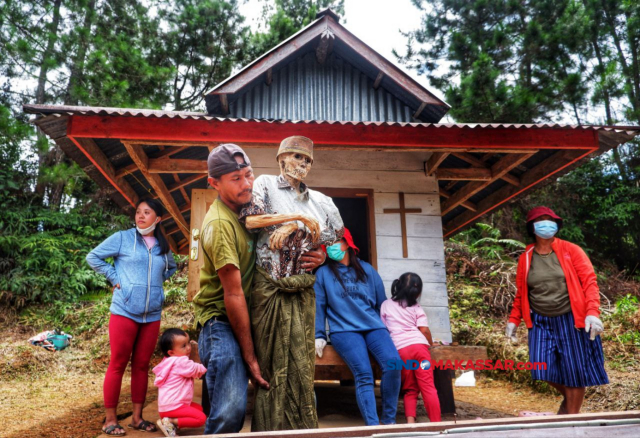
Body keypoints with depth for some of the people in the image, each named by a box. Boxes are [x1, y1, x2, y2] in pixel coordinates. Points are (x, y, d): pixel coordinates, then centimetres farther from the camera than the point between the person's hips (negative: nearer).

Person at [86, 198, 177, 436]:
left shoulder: (163, 246, 9)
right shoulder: (122, 238, -3)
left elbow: (172, 267, 27)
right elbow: (93, 257, 0)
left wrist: (158, 279, 9)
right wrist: (115, 277, -7)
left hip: (152, 316, 4)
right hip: (124, 312, -4)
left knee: (142, 366, 10)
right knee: (118, 365, 2)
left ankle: (137, 417, 20)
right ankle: (110, 419, 12)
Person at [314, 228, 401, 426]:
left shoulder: (367, 269, 15)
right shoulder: (323, 272, 8)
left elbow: (381, 302, 18)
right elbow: (318, 305, 7)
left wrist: (387, 329, 17)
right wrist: (319, 335, 0)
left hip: (373, 326, 2)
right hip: (344, 330, -2)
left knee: (393, 364, -24)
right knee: (364, 374, -25)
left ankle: (389, 421, -9)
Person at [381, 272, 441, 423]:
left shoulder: (386, 304, 15)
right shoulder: (416, 307, 11)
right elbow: (424, 329, 3)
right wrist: (431, 343, 20)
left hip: (400, 349, 1)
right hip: (419, 345, -1)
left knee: (410, 389, 10)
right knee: (428, 387, 0)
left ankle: (410, 421, -5)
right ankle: (435, 422, -5)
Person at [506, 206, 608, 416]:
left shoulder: (571, 251, -4)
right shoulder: (526, 258, 4)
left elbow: (589, 282, -7)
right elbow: (521, 293, 10)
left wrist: (592, 312, -19)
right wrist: (513, 320, 6)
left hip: (570, 320, -2)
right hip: (541, 322, 2)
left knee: (574, 371, 4)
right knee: (545, 369, 0)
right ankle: (568, 397, 32)